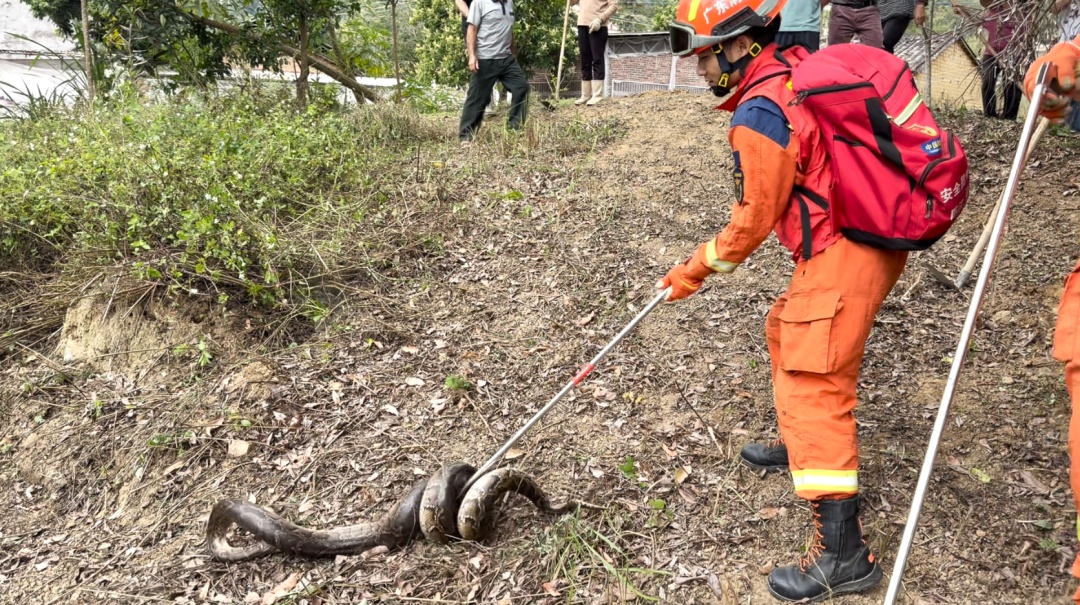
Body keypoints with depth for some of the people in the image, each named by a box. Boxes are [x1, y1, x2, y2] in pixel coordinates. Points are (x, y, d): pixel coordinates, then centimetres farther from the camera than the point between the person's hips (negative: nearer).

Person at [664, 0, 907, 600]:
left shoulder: (759, 116, -18)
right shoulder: (798, 68, 8)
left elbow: (755, 221, -10)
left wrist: (698, 268, 3)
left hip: (843, 256, -10)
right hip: (868, 234, 10)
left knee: (814, 387, -9)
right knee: (786, 330, 26)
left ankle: (845, 555, -4)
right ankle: (801, 446, 46)